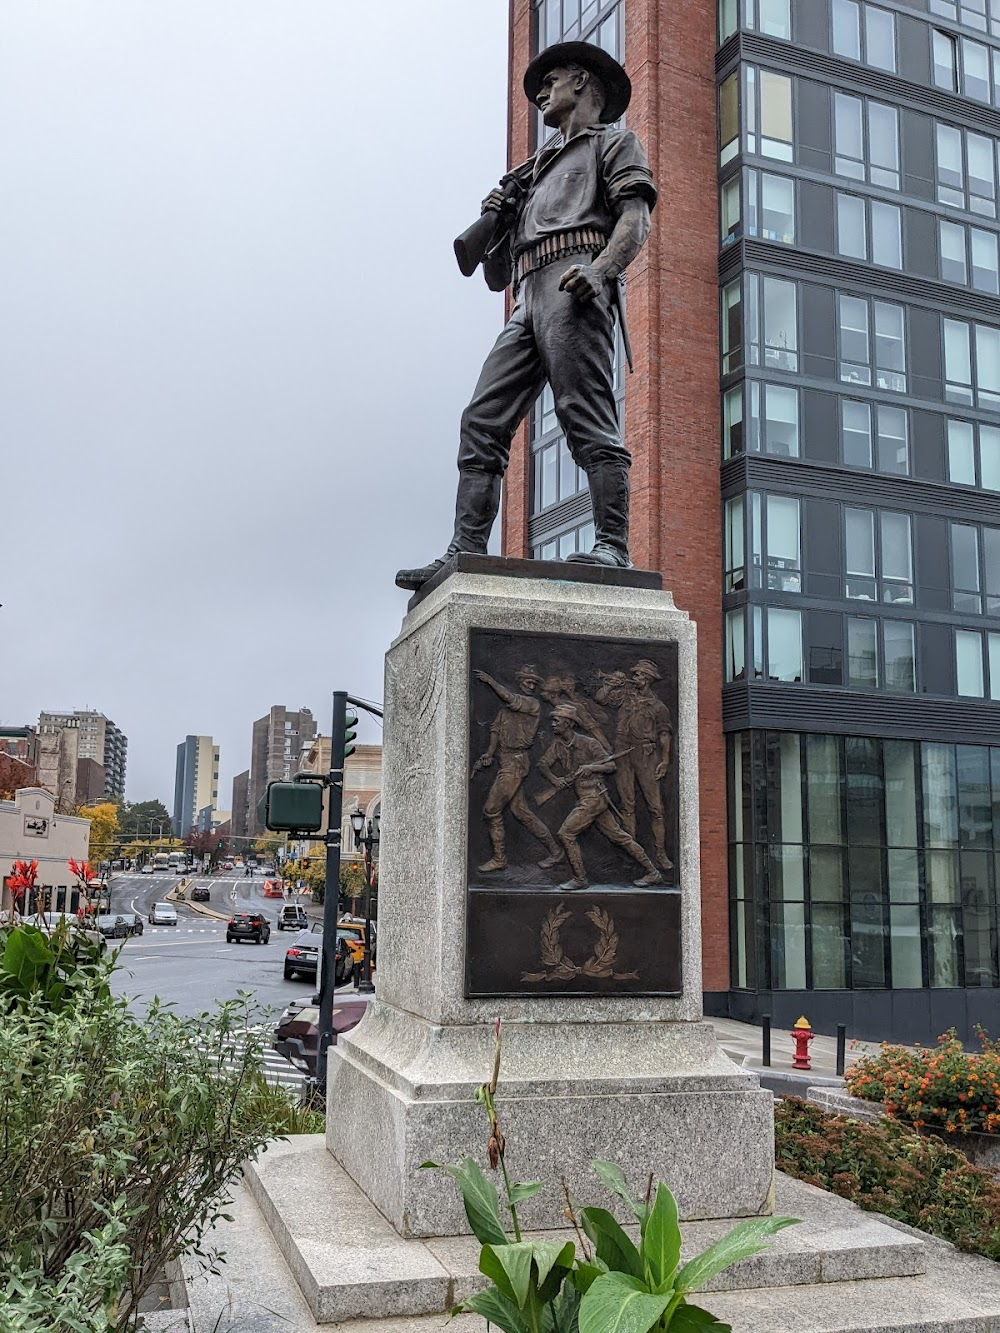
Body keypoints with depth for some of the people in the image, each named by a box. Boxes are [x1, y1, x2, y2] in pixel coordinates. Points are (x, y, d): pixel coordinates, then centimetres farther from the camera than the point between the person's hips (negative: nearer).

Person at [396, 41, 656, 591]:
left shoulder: (614, 143, 20)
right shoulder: (535, 172, 38)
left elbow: (635, 221, -1)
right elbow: (496, 275, 32)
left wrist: (599, 268, -20)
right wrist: (491, 222, 13)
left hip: (572, 285, -7)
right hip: (528, 297, 7)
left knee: (586, 416, -19)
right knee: (482, 420, -7)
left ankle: (612, 546, -23)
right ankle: (467, 552, -13)